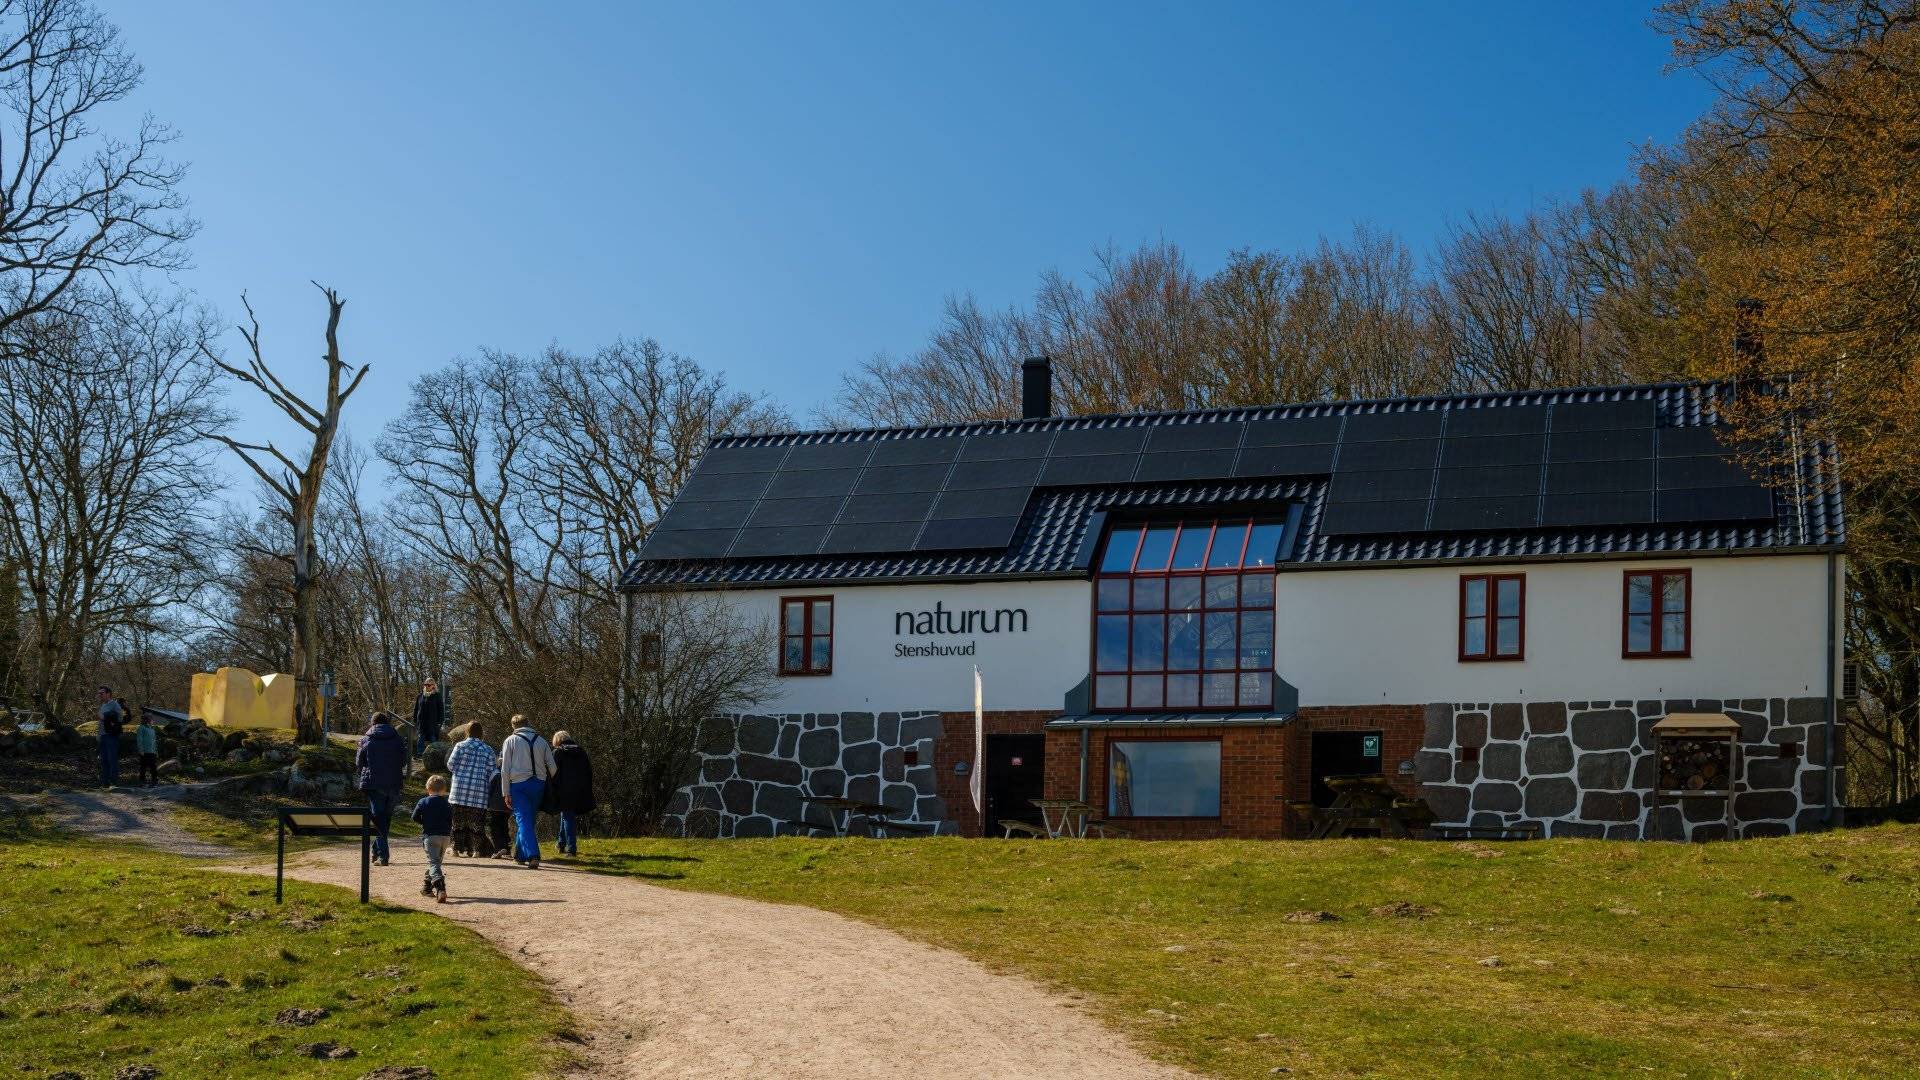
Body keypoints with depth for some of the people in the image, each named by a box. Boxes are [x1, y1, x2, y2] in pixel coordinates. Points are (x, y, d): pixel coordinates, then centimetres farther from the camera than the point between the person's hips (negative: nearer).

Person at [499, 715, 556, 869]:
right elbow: (552, 766, 7)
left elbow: (505, 769, -1)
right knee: (530, 820, 17)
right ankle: (520, 855, 26)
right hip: (539, 784, 4)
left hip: (519, 784, -4)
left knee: (524, 821, -7)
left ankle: (533, 856, -23)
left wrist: (506, 792, 1)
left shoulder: (510, 741, 3)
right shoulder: (541, 741, 12)